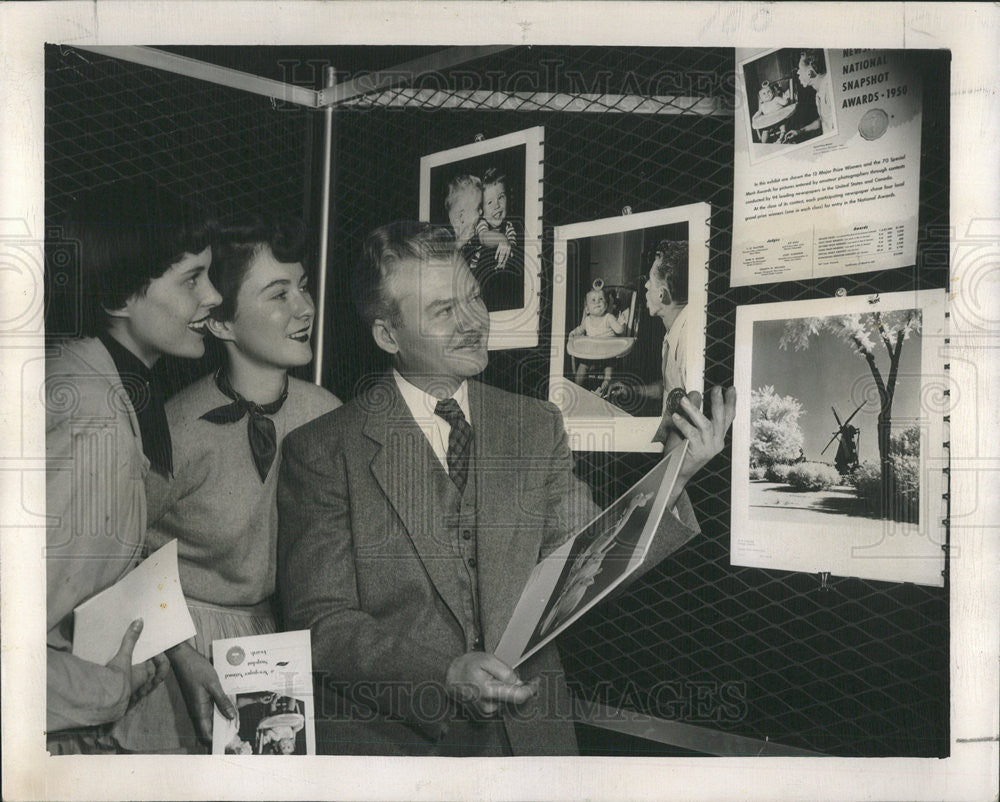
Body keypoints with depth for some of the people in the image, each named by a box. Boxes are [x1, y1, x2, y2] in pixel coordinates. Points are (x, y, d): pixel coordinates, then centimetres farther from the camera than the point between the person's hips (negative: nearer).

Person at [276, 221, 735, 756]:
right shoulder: (321, 451, -4)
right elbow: (319, 622, -6)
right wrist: (444, 674, -18)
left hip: (527, 731, 3)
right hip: (389, 738, -2)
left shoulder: (538, 426, 8)